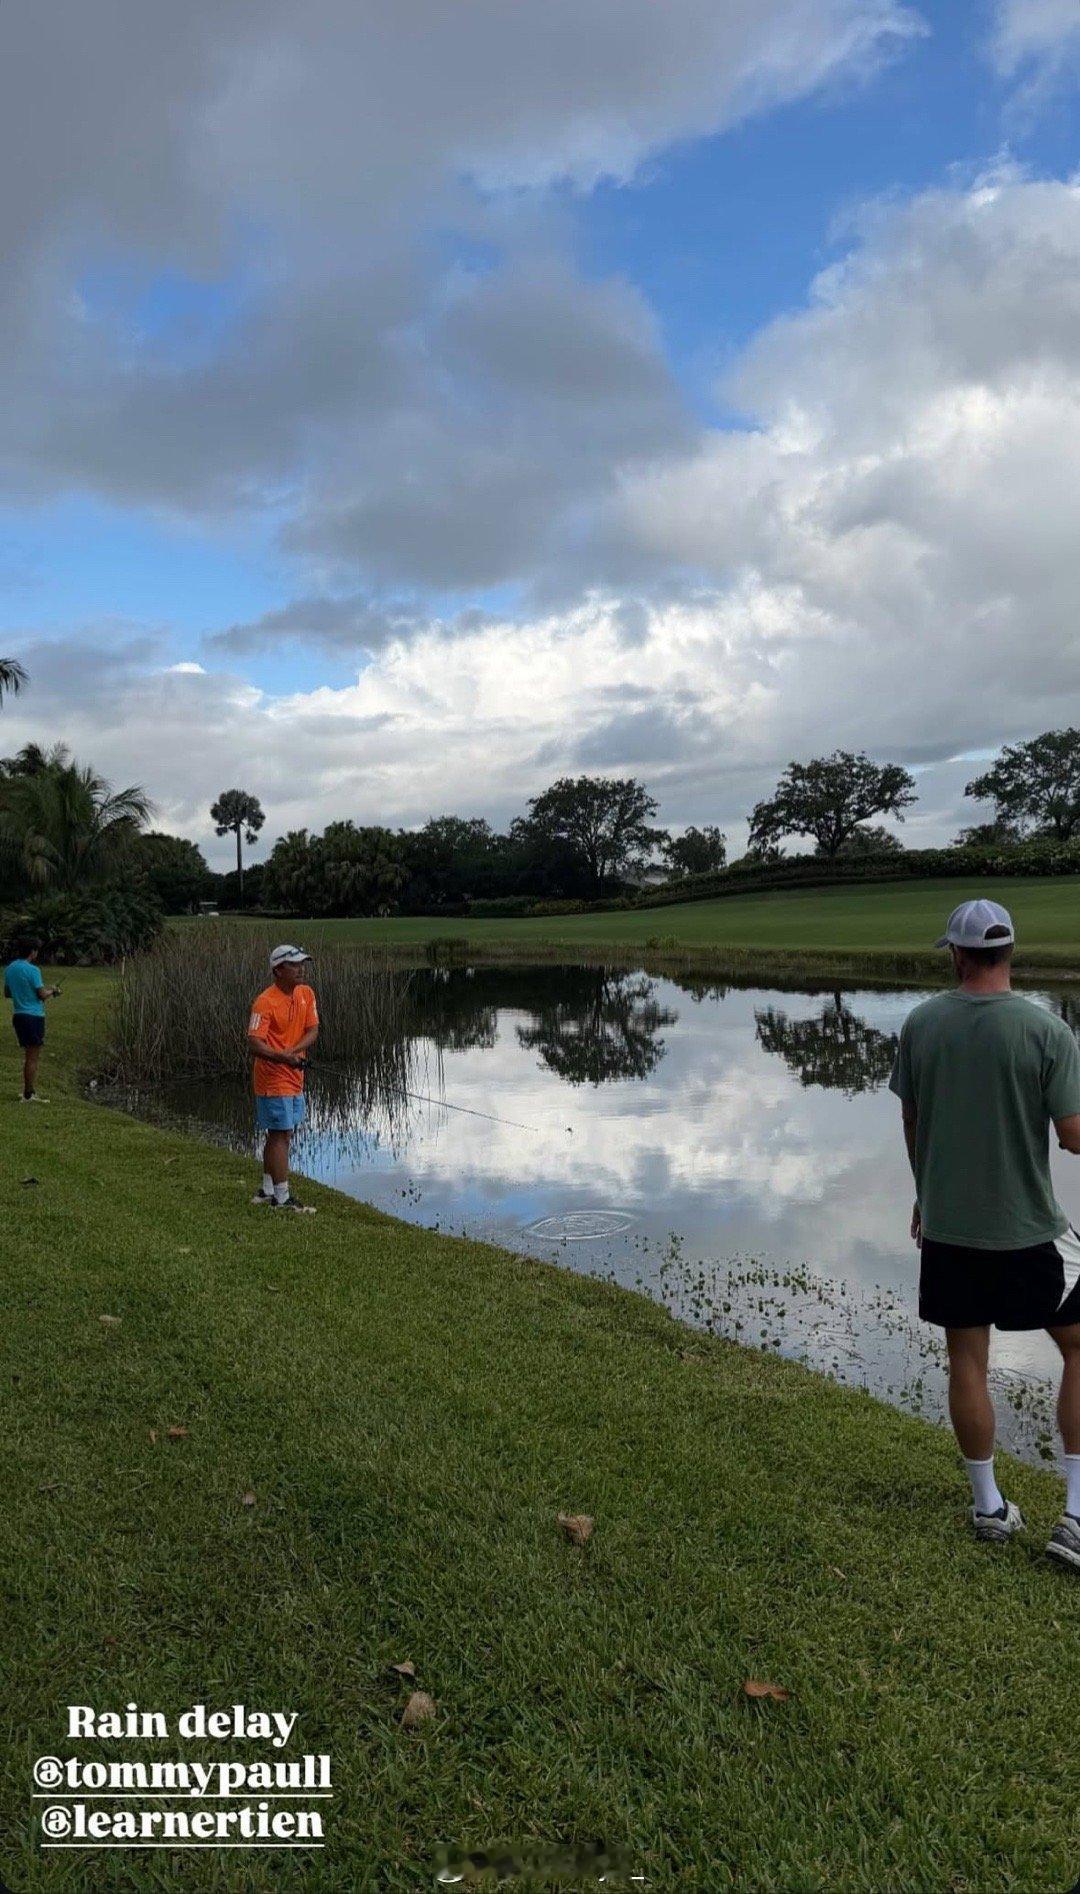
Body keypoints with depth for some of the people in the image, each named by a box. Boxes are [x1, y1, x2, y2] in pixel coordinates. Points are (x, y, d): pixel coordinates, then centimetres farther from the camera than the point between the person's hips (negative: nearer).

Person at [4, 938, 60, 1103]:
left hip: (18, 1015, 8)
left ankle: (28, 1090, 23)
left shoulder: (9, 969, 8)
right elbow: (42, 995, -13)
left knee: (29, 1054, 17)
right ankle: (29, 1095, 1)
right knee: (33, 1056, -2)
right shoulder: (32, 970, -15)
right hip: (33, 1015, -8)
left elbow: (7, 993, 16)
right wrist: (52, 991, 6)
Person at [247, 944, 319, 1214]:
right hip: (273, 1078, -8)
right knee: (280, 1136, -5)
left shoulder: (306, 994, 5)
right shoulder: (265, 1002, -18)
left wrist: (294, 1050, -17)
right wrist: (282, 1057, -39)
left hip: (294, 1077, 8)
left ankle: (267, 1190, 29)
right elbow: (254, 1043, -24)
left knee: (278, 1136, 17)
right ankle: (282, 1198, 1)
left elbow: (313, 1030, 1)